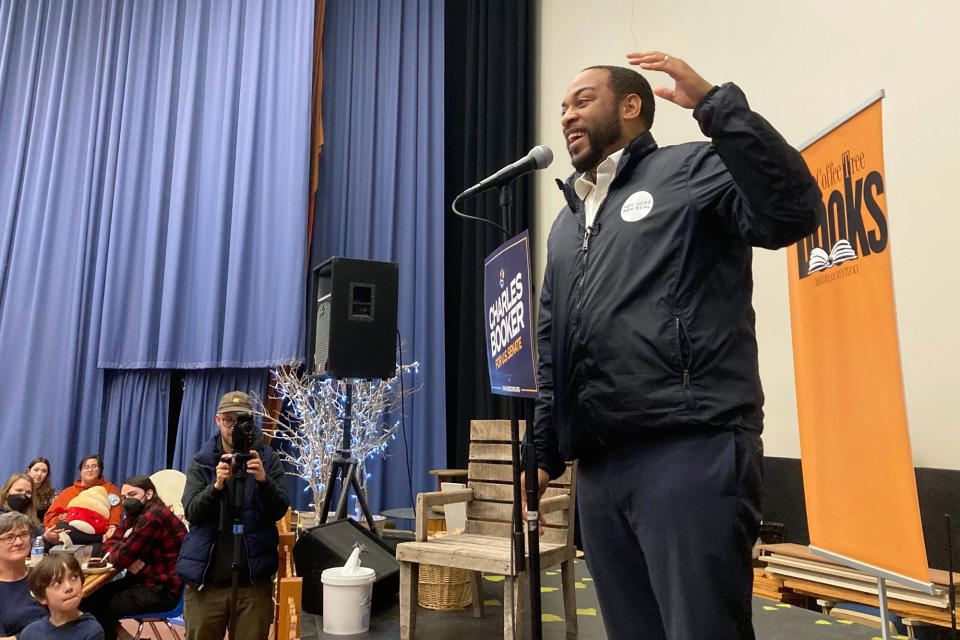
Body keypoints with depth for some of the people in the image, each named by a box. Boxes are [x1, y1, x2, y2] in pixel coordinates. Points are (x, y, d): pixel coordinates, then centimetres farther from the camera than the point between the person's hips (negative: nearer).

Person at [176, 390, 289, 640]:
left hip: (254, 581, -1)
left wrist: (263, 480, -25)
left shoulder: (268, 459, 1)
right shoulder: (201, 462, 4)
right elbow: (192, 512, -5)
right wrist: (217, 485, -23)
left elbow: (279, 511, -7)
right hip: (205, 580, 1)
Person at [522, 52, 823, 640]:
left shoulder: (690, 170, 5)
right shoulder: (566, 224, 24)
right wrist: (542, 453, 20)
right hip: (598, 467, 7)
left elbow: (793, 212, -15)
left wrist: (714, 103, -17)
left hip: (692, 449, -6)